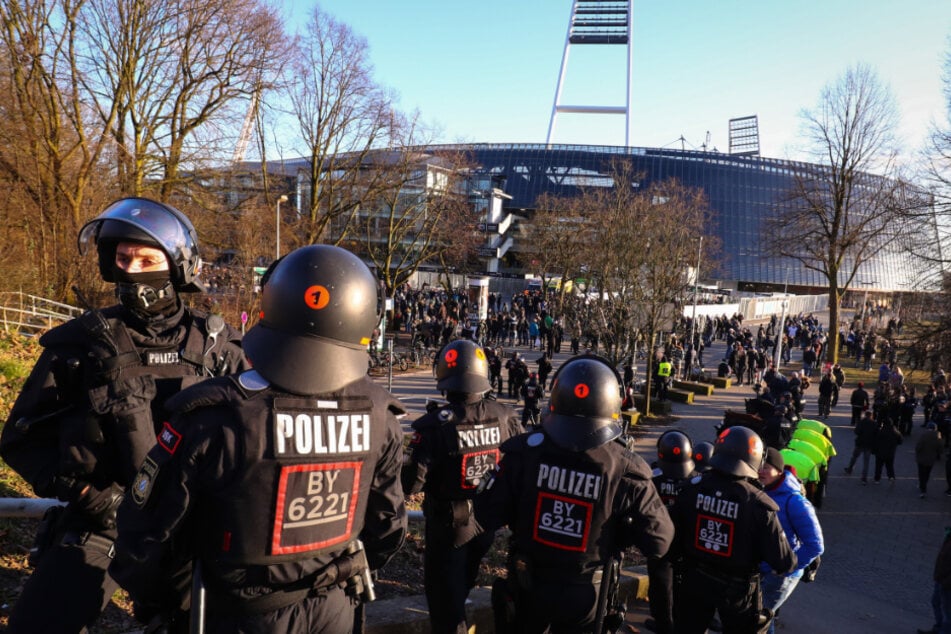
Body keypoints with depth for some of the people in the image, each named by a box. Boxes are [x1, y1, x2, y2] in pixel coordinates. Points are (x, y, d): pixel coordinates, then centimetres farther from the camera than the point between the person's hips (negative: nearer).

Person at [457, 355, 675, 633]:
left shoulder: (525, 451, -21)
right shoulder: (626, 470, -22)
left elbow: (485, 515, -17)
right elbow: (658, 542, -16)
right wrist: (622, 531, 2)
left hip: (528, 585, 1)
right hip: (585, 593, 0)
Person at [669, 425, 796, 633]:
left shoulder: (693, 488, -15)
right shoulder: (758, 504, -24)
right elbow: (781, 560, -20)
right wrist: (791, 564, 3)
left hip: (695, 579, 3)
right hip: (737, 587, -2)